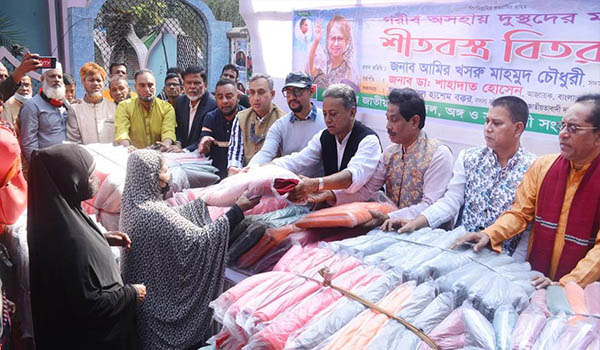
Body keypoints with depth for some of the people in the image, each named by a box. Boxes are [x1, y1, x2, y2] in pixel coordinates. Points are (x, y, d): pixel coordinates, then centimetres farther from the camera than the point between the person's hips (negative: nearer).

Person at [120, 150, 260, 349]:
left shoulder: (135, 202, -4)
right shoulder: (154, 214, -32)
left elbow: (174, 217, 7)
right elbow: (199, 241, -30)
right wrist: (238, 209, -29)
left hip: (146, 287, 9)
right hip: (160, 294, -9)